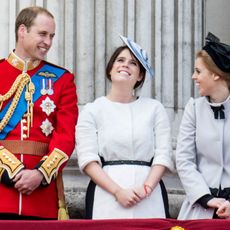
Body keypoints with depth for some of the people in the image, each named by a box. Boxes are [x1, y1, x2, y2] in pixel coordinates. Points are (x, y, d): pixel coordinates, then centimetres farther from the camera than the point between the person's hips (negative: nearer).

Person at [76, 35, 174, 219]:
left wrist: (146, 188, -12)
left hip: (150, 197, 1)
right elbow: (87, 159, -2)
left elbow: (163, 155, 5)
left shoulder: (154, 108, 13)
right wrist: (118, 191, -13)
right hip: (107, 195, -1)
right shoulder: (92, 110, 9)